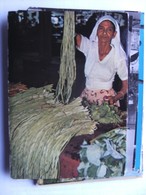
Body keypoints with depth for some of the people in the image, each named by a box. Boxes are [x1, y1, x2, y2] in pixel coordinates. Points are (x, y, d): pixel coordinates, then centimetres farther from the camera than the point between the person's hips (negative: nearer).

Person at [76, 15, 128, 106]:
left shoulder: (119, 57, -10)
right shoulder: (89, 46, -4)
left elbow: (126, 86, -4)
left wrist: (115, 98, -19)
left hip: (106, 99, -2)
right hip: (87, 96, 2)